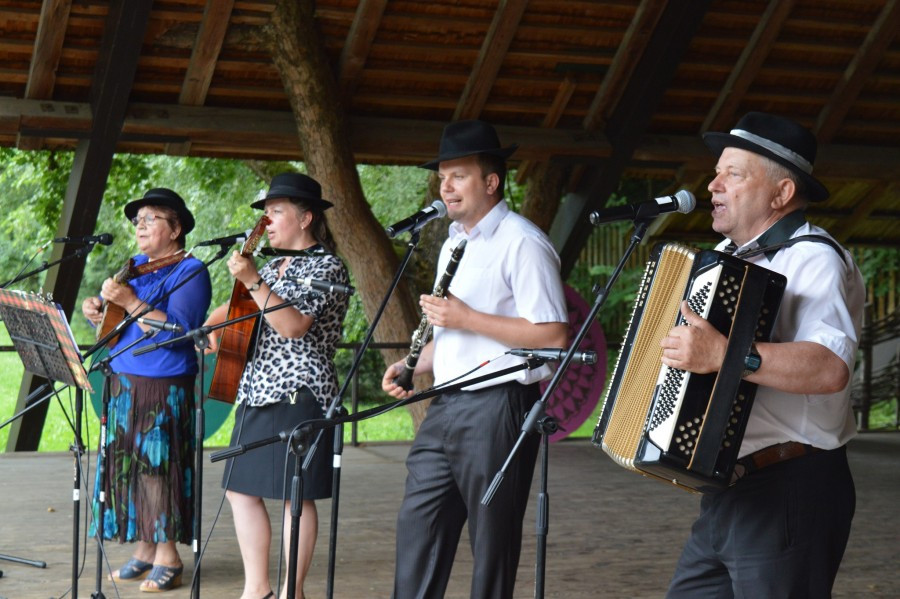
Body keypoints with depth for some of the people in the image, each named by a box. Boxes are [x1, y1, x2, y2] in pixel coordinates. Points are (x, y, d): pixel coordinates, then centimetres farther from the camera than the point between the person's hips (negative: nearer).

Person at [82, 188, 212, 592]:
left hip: (164, 389, -7)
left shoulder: (190, 272, -8)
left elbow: (178, 331, -21)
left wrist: (130, 301, -25)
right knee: (128, 465, 8)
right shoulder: (134, 266, 15)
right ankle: (144, 550, 16)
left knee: (159, 466, -6)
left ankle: (168, 557, 2)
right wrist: (95, 308, 2)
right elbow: (111, 323, 24)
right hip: (122, 384, 8)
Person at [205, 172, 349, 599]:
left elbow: (293, 326, -19)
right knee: (241, 489, 7)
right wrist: (214, 321, 11)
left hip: (297, 392, -9)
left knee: (294, 495, -4)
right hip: (257, 391, 9)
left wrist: (253, 281, -22)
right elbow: (238, 309, 31)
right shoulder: (273, 267, 18)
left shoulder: (326, 267, -6)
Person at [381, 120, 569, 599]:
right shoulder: (454, 242, 18)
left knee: (492, 538, 1)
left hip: (497, 409, -9)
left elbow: (552, 337, -19)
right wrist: (414, 365, 10)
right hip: (446, 406, 9)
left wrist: (465, 317, -18)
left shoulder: (521, 243, -10)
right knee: (418, 526, 7)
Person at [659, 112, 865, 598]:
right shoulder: (727, 254, 16)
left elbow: (829, 368, -31)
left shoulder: (812, 259, -13)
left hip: (789, 497, -9)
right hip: (728, 494, 9)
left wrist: (721, 354, -39)